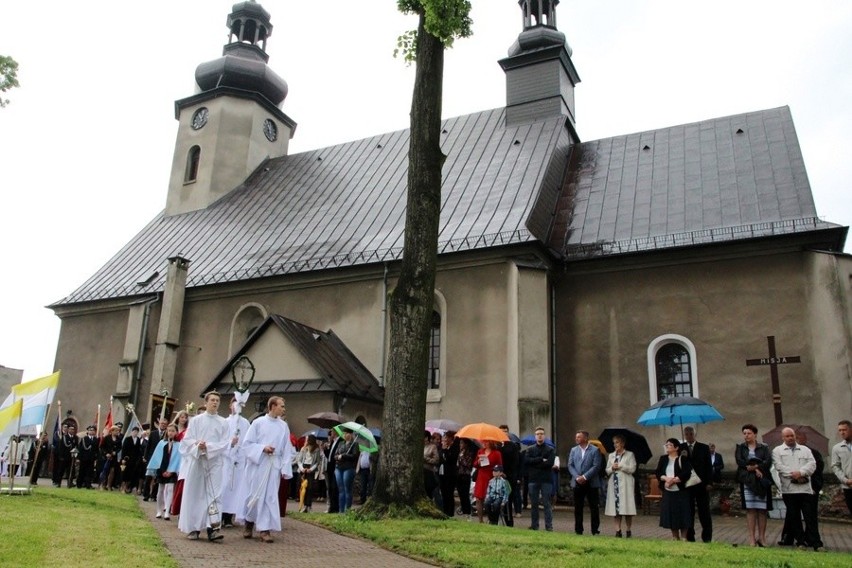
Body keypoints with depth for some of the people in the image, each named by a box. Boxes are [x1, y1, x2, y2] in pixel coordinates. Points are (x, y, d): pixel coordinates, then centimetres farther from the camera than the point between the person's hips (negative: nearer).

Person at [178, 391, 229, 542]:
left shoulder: (223, 423, 5)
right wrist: (197, 445, -18)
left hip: (215, 462, 0)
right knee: (194, 494, 4)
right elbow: (186, 440, 1)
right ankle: (193, 528, 13)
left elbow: (224, 443, -1)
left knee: (214, 493, -6)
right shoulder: (196, 420, 5)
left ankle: (213, 528, -10)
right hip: (196, 461, 0)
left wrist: (208, 446, -15)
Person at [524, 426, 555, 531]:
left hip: (546, 480, -2)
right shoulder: (530, 449, 10)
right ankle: (534, 526, 14)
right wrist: (541, 459, -12)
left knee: (547, 504, -1)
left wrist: (534, 463, -8)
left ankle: (549, 526, 3)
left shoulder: (550, 450, 5)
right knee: (533, 504, 7)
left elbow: (550, 463, -10)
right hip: (533, 480, 2)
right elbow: (526, 460, -7)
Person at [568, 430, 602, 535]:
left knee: (594, 507, 1)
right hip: (577, 483, 4)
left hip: (591, 483, -4)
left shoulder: (595, 450, -2)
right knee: (578, 508, 6)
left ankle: (595, 530, 10)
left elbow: (596, 466, -10)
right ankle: (578, 530, 13)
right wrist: (577, 477, -8)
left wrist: (585, 477, -15)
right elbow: (570, 465, 7)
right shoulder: (573, 450, 11)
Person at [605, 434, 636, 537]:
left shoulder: (630, 454, 5)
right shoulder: (611, 455, 16)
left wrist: (620, 466, -10)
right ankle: (618, 530, 1)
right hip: (614, 484, 4)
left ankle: (628, 531, 5)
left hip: (625, 484, -3)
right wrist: (612, 468, -7)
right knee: (616, 508, -1)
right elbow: (607, 471, 13)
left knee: (627, 508, -5)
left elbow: (632, 469, -5)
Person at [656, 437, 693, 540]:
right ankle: (675, 538, 20)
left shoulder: (683, 459, -3)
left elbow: (686, 474, -14)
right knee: (670, 515, 7)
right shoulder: (663, 459, 10)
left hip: (681, 492, -4)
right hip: (667, 492, 4)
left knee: (683, 515, -2)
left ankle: (683, 538, 10)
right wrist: (666, 478, -16)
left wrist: (673, 480, -17)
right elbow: (658, 473, 3)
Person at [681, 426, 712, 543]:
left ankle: (707, 537, 11)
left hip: (701, 484, 0)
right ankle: (690, 537, 11)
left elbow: (708, 466, 3)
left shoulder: (704, 448, 5)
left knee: (704, 511, 3)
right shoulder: (680, 448, 6)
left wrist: (708, 482, -4)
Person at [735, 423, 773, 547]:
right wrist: (755, 469, -12)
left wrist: (754, 466, -13)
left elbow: (768, 462, -5)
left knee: (762, 509, -1)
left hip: (762, 481, 0)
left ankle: (761, 536, 6)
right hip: (747, 481, 0)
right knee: (750, 509, -3)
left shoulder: (764, 447, 10)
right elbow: (739, 461, -3)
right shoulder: (740, 448, 12)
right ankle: (752, 537, -2)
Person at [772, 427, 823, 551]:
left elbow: (812, 464, 2)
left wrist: (801, 473, -14)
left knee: (810, 516, -3)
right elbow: (778, 466, -4)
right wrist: (793, 475, -14)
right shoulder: (777, 451, 8)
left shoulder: (805, 449, 15)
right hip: (788, 488, -1)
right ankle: (800, 541, 12)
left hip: (805, 488, 1)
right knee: (794, 517, 5)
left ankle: (816, 543, -1)